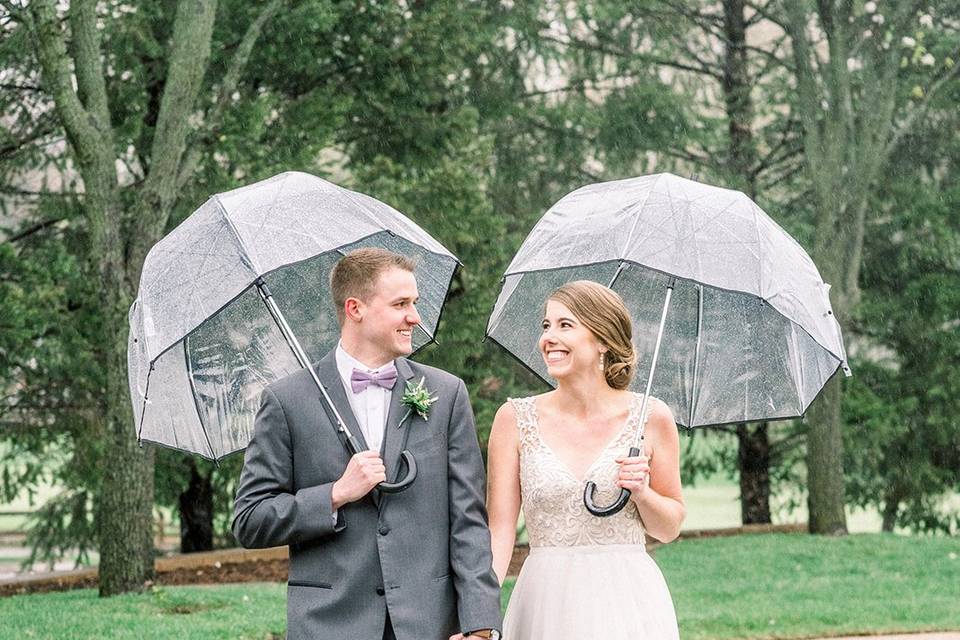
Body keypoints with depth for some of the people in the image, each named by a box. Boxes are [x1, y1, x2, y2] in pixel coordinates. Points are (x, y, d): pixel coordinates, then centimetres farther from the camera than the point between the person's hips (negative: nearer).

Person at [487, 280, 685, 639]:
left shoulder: (650, 418, 0)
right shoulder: (516, 419, 0)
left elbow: (669, 529, 8)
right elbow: (499, 529, -2)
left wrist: (642, 492, -12)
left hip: (627, 602, 0)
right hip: (545, 604, 1)